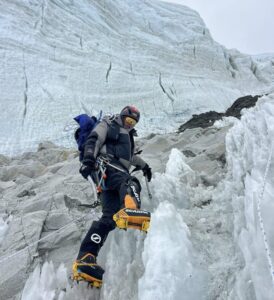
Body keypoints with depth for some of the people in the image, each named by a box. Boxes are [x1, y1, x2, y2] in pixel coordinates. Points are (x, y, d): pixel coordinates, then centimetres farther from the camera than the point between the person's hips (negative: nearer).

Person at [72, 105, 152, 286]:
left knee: (109, 217, -11)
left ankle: (85, 260, -19)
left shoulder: (128, 136, 37)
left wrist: (144, 166, 44)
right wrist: (88, 160, -19)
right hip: (107, 167, -7)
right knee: (131, 183, -37)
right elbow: (93, 141, -3)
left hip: (119, 173, 7)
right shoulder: (109, 125, 13)